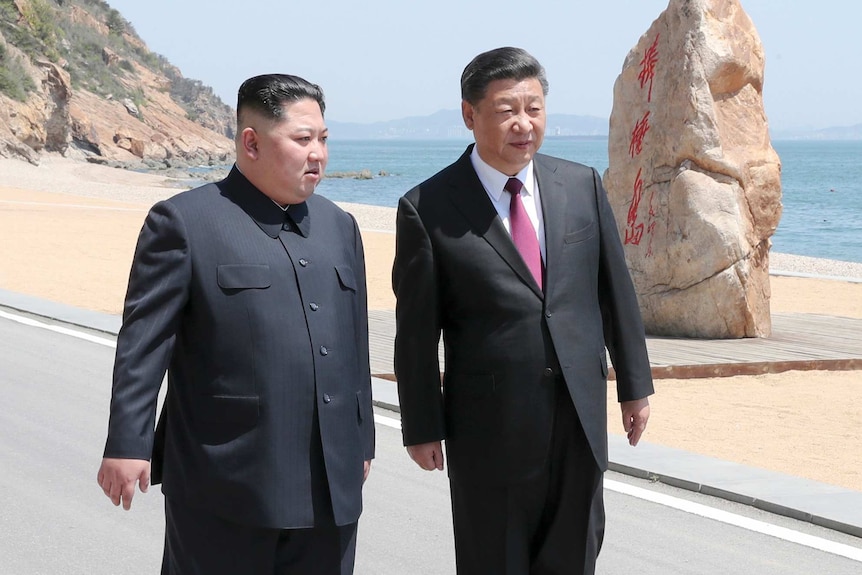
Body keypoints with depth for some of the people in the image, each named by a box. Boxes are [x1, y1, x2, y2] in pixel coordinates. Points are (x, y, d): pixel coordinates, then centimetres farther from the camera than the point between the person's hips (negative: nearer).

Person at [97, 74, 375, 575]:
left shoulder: (339, 226, 15)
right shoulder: (183, 223, -5)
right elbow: (143, 342, -7)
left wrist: (362, 441, 20)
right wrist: (128, 444, -12)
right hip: (226, 482, -5)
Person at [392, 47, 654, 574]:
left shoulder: (582, 186, 4)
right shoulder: (428, 208, -7)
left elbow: (616, 290, 10)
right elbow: (416, 331, -4)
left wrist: (635, 385, 10)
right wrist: (422, 428, -3)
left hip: (581, 414, 4)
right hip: (490, 426, -3)